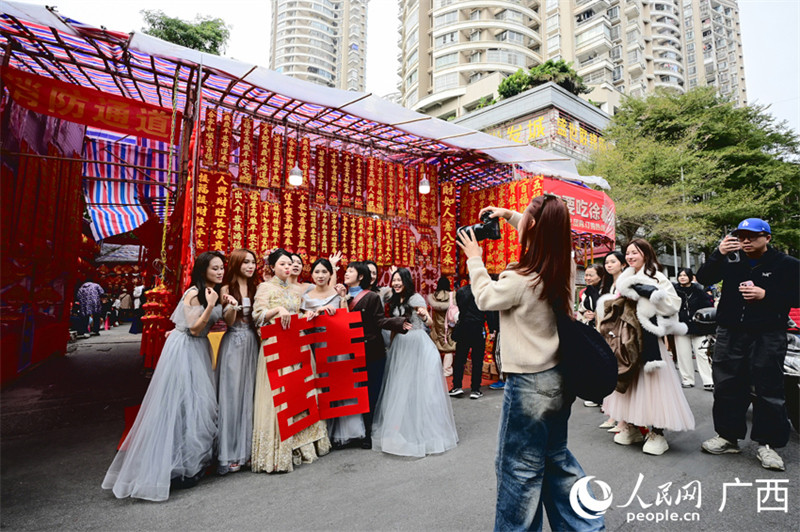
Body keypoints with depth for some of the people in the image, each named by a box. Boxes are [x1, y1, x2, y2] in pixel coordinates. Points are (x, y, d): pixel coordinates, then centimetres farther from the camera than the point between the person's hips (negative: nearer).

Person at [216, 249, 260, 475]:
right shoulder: (227, 288, -3)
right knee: (232, 394, -1)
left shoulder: (255, 288, 10)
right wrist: (231, 306, -26)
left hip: (252, 343, 4)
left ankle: (246, 448, 19)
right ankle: (229, 454, 9)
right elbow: (228, 321, -7)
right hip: (234, 343, -4)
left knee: (249, 393, 8)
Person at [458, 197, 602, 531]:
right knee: (557, 457, 25)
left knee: (520, 468, 10)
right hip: (559, 377, 8)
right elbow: (543, 237, 19)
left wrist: (474, 259, 7)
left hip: (529, 383, -8)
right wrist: (507, 214, 20)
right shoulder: (564, 266, -2)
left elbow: (485, 298, -4)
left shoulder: (520, 278, -23)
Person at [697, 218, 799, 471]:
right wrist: (718, 254, -16)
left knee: (768, 390, 1)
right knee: (727, 387, 8)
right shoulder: (731, 259, 5)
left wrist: (765, 295, -16)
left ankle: (768, 444, 15)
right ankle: (727, 436, 22)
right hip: (730, 334, 3)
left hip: (767, 337, -2)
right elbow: (703, 278, -5)